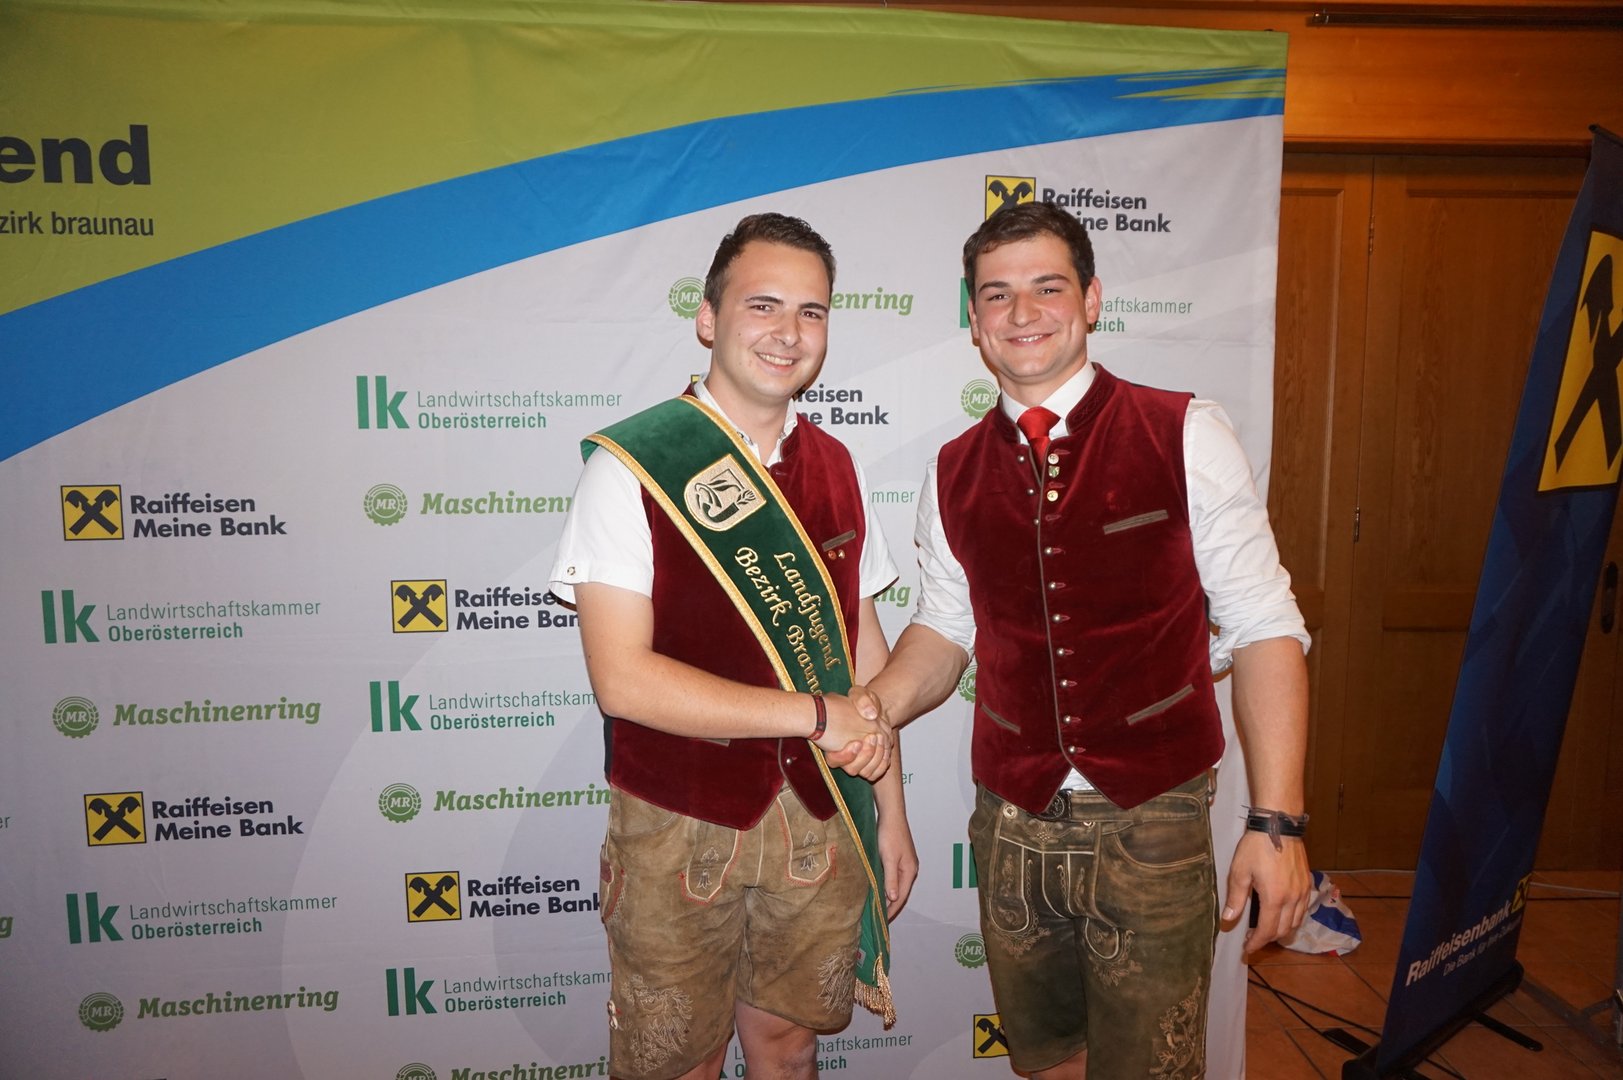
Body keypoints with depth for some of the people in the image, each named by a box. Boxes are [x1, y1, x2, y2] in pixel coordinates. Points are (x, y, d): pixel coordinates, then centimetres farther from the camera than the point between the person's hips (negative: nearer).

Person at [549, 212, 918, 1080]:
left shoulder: (835, 467, 4)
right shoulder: (632, 466, -13)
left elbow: (862, 645, 9)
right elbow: (623, 678, -20)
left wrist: (891, 809, 9)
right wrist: (816, 714, -18)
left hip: (820, 819, 4)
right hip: (679, 829, -4)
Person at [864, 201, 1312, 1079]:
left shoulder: (1185, 437, -7)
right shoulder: (953, 475, 3)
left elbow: (1263, 628, -8)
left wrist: (1276, 820, -13)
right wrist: (873, 709, -9)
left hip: (1151, 822, -3)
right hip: (1011, 823, 3)